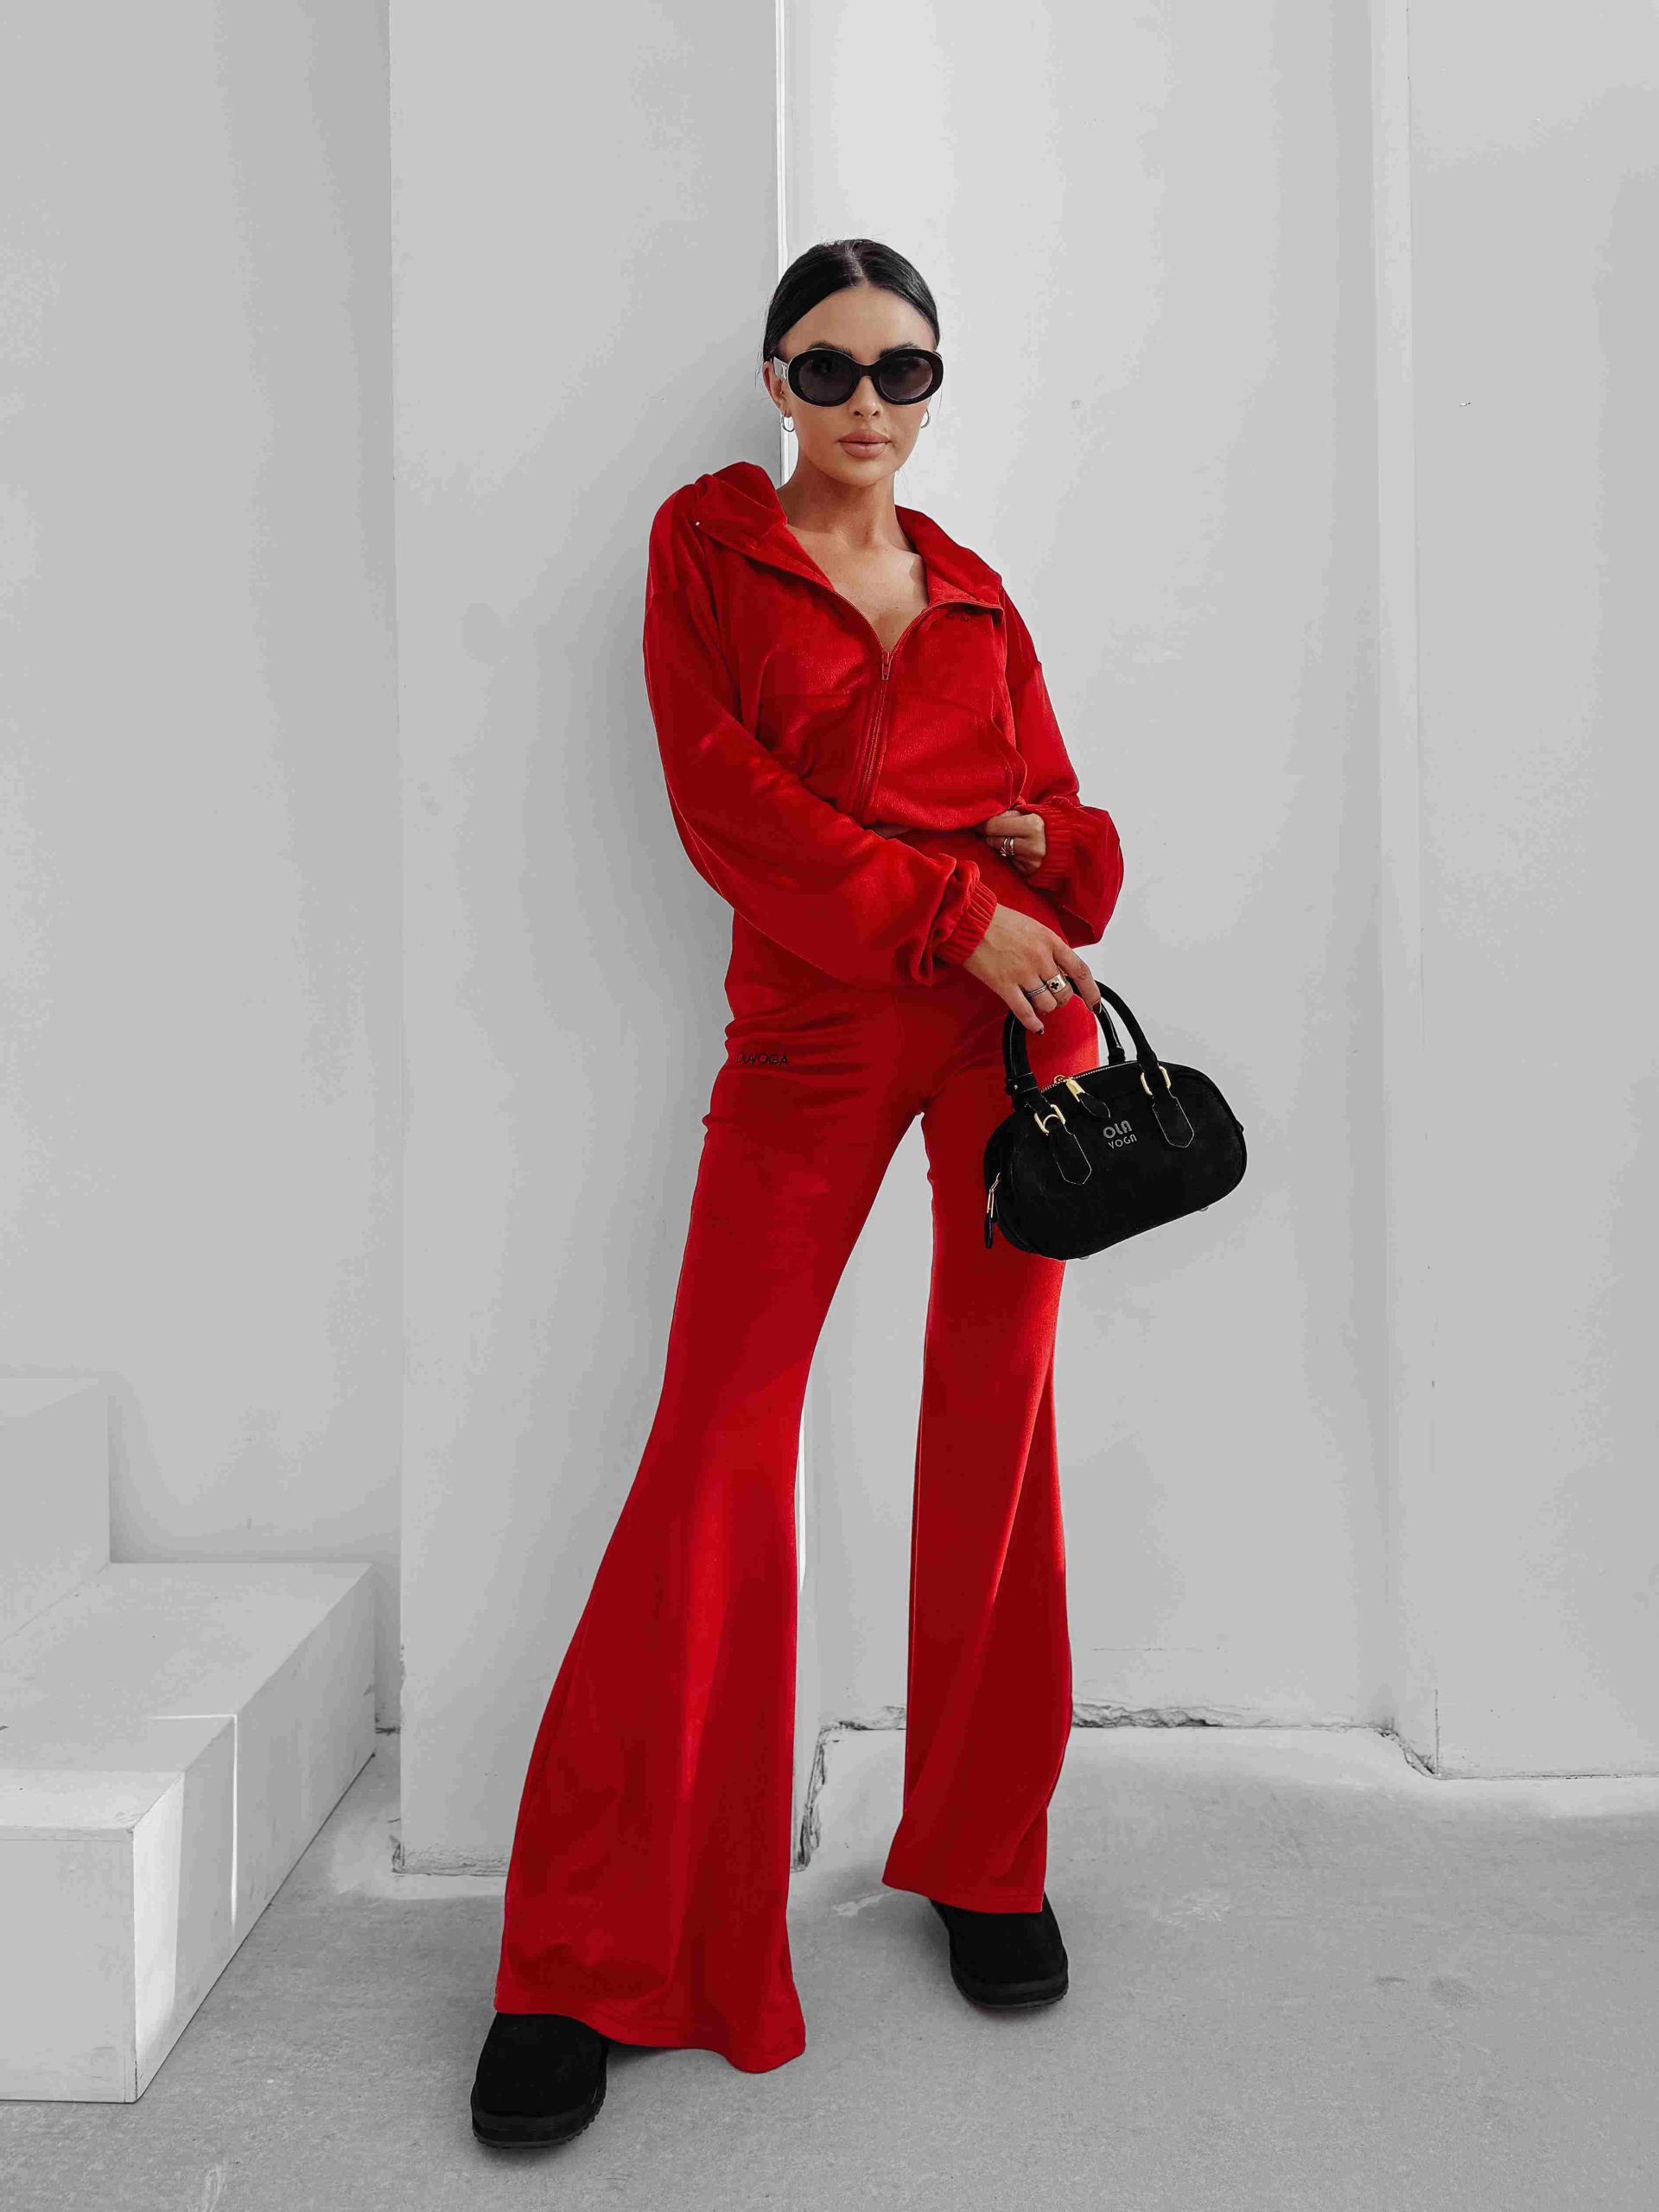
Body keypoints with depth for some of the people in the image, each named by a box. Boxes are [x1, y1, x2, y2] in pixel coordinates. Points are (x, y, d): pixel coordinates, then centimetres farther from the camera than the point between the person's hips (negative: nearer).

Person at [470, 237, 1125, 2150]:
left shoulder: (973, 592, 18)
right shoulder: (708, 540, 8)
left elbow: (1055, 806, 18)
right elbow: (722, 795, -5)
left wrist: (1050, 850, -7)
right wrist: (948, 909, -12)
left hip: (1014, 1002, 4)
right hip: (815, 1022, -3)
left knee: (995, 1417, 5)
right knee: (716, 1448, -9)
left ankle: (984, 1859, 23)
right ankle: (589, 1959, 3)